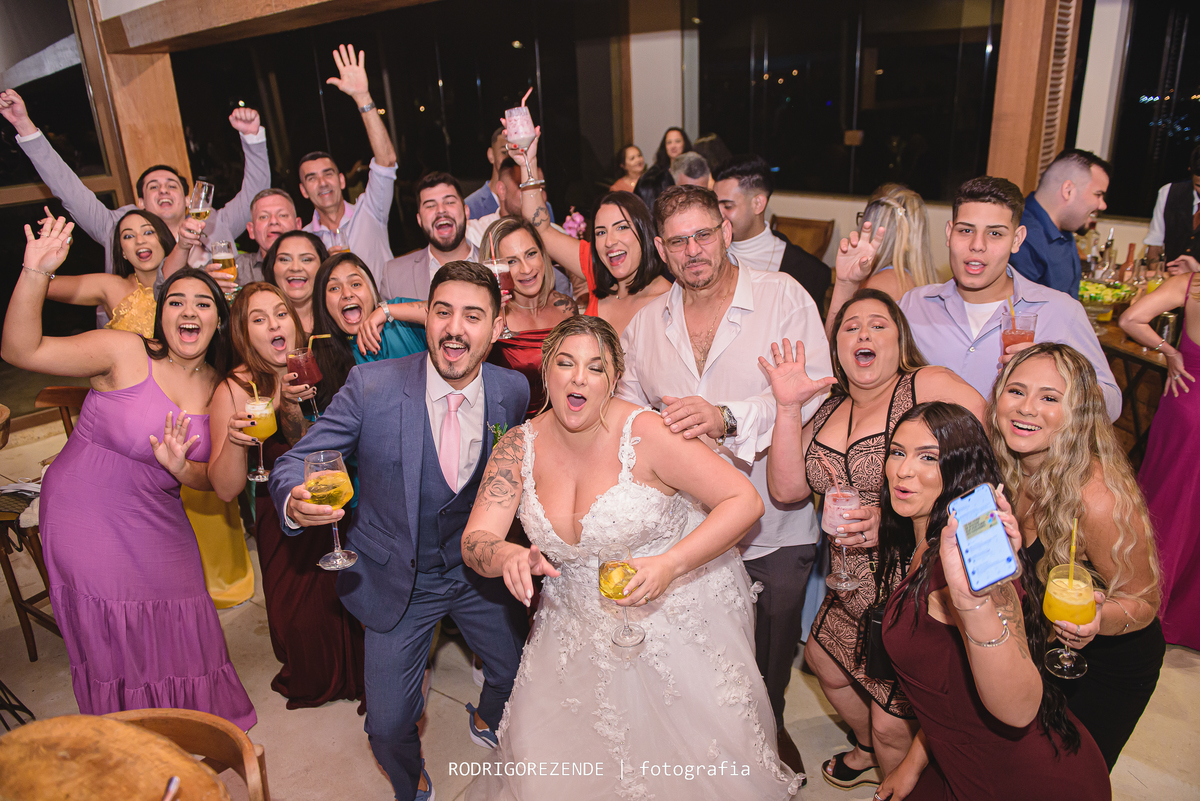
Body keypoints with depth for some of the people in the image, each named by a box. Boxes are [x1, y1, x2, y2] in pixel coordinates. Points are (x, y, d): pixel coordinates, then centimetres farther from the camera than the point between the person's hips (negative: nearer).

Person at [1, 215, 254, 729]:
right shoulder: (126, 352, -16)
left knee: (176, 630, 14)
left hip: (156, 523, 4)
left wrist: (182, 467, -21)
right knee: (113, 641, 9)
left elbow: (210, 479, 1)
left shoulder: (216, 387, -2)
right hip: (87, 519, -4)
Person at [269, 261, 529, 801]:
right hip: (398, 579, -2)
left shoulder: (513, 392, -11)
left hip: (479, 571, 3)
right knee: (389, 726, 4)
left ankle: (486, 722, 56)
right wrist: (295, 501, -39)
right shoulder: (372, 385, -19)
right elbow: (296, 461, -17)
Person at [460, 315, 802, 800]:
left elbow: (745, 501, -18)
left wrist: (669, 566, -30)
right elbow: (475, 541, -9)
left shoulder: (646, 434, -20)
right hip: (579, 623, 4)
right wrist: (507, 556, -33)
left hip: (679, 610, -3)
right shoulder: (519, 447, -7)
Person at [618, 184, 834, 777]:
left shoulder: (783, 296, -11)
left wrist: (729, 417, -35)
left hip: (776, 525, -2)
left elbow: (815, 392, -21)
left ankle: (771, 728, 52)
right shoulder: (645, 323, 2)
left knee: (773, 654, 21)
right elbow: (626, 408, 8)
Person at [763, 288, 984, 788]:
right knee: (828, 666, 26)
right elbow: (786, 489, -3)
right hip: (852, 588, 8)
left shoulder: (931, 387, -14)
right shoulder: (828, 411, 7)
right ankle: (870, 752, 55)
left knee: (893, 726, 2)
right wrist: (788, 407, -11)